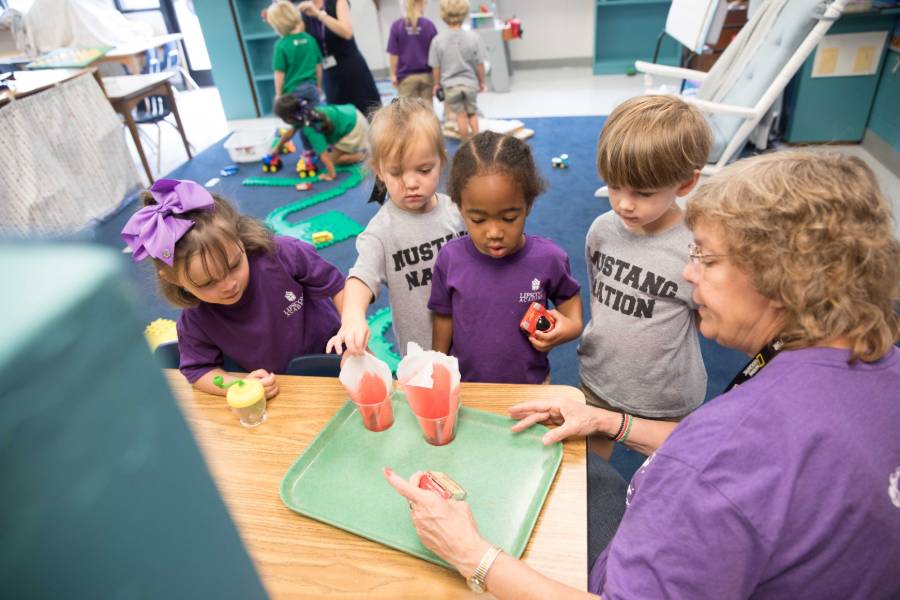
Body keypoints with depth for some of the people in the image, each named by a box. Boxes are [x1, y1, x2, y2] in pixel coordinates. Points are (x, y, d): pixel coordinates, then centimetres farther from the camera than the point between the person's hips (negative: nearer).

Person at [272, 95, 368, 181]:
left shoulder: (310, 128, -27)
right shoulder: (306, 112, -1)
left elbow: (323, 154, -30)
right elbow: (291, 131, 15)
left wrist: (331, 174, -27)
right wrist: (278, 147, 24)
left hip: (354, 129, -9)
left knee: (333, 159, -2)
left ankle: (362, 155, 3)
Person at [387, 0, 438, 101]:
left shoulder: (396, 26, -6)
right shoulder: (429, 25, -4)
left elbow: (393, 54, -5)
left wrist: (393, 75, 4)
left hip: (406, 77, -1)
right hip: (427, 75, 1)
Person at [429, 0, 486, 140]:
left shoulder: (438, 40, -10)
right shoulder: (473, 37, -10)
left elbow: (436, 67, -4)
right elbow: (480, 64, -4)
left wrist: (437, 84, 12)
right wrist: (481, 82, 11)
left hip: (450, 85, 0)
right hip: (470, 83, 1)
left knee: (461, 115, 11)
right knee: (472, 113, 19)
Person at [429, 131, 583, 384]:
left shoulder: (548, 258, -20)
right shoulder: (450, 258, -17)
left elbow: (569, 295, 2)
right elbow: (444, 319, -3)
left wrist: (571, 325, -18)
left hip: (531, 387, 0)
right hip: (466, 388, 1)